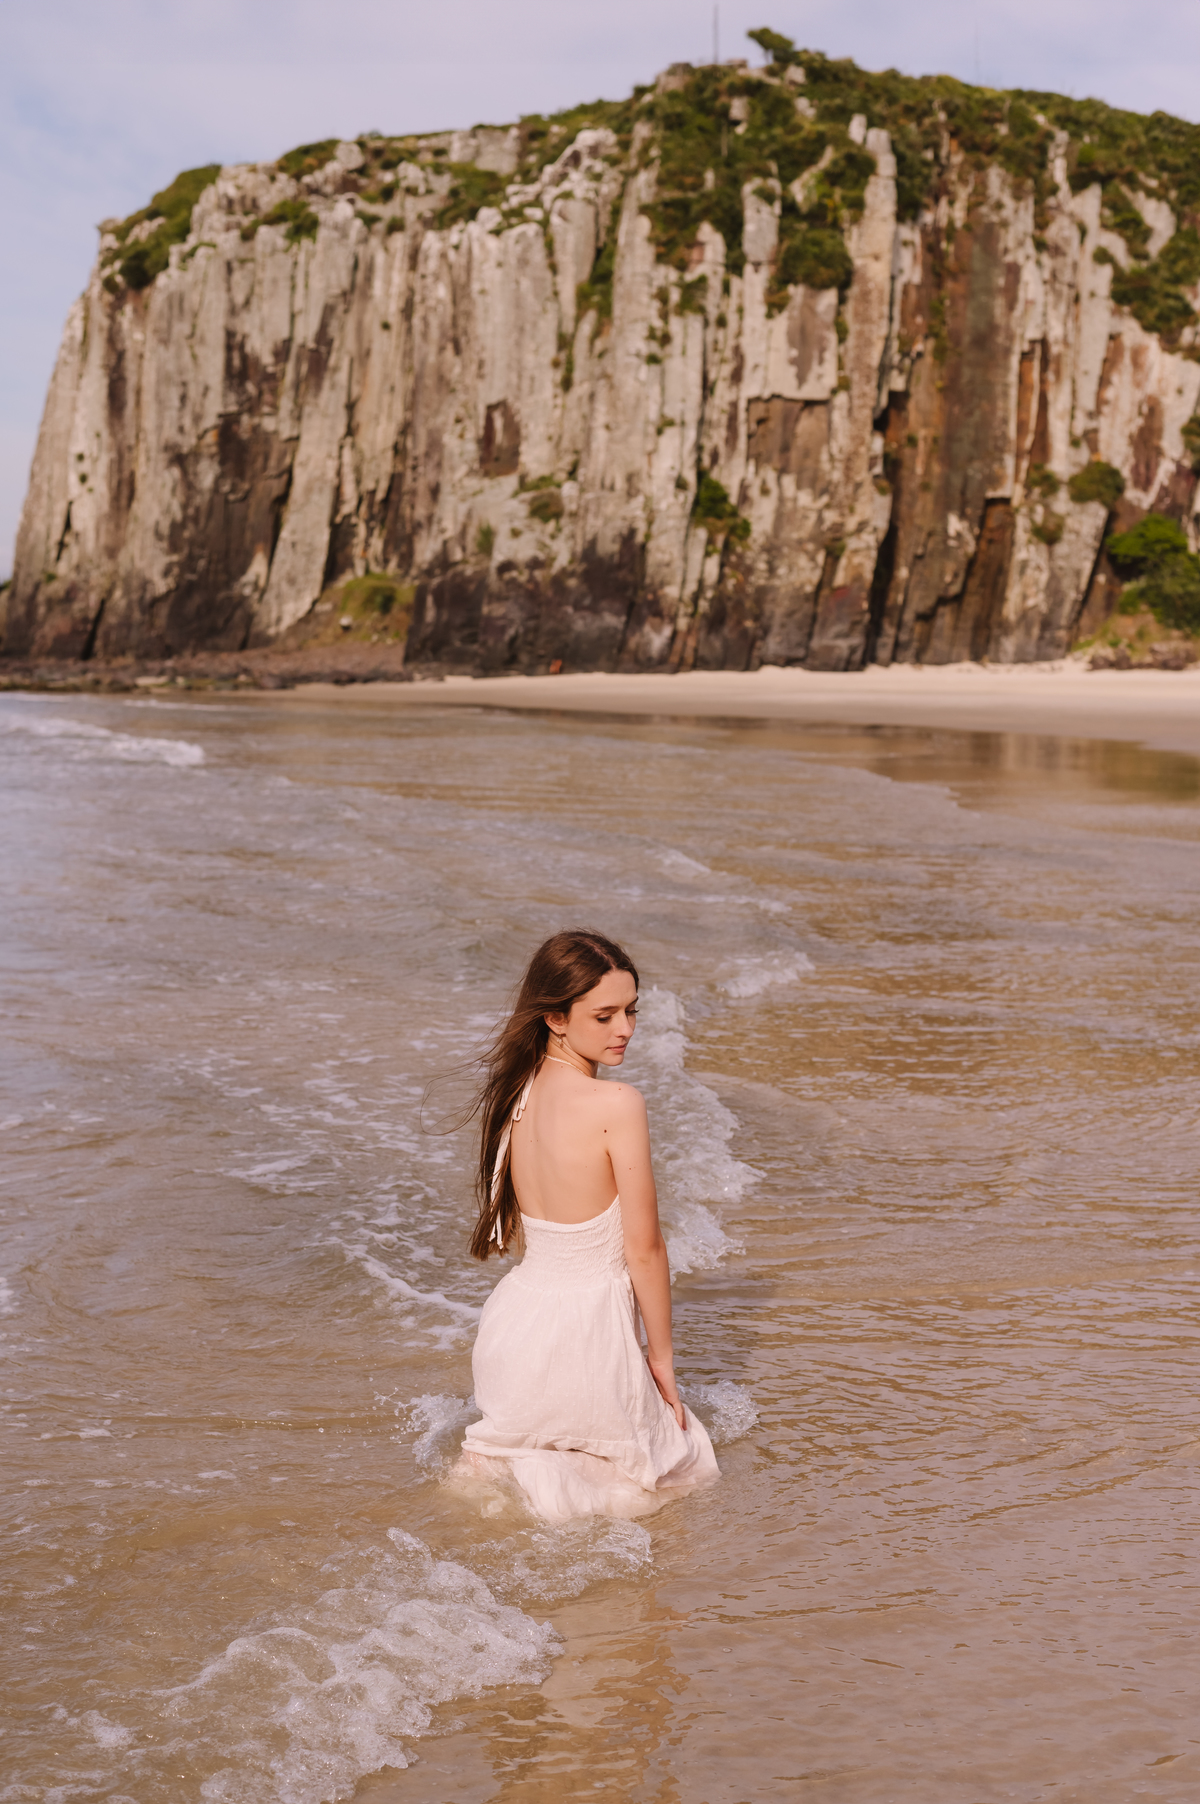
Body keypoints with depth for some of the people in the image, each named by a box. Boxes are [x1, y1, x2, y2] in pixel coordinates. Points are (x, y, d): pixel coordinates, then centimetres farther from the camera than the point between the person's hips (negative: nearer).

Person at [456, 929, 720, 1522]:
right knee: (676, 1466, 18)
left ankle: (492, 1458, 9)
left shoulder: (517, 1092, 1)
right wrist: (660, 1355, -2)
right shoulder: (617, 1104, -21)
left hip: (517, 1311, 7)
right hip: (587, 1330, -7)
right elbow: (644, 1250, -14)